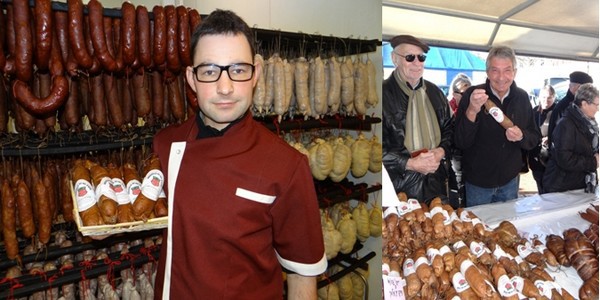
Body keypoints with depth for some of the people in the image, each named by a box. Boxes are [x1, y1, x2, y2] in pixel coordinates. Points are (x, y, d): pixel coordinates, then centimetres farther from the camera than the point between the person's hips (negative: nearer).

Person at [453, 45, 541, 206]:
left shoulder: (522, 97, -2)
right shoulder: (472, 95, -15)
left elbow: (535, 138, 4)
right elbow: (460, 143, -20)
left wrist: (522, 136, -20)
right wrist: (472, 112, -36)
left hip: (510, 180, 4)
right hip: (478, 181, -3)